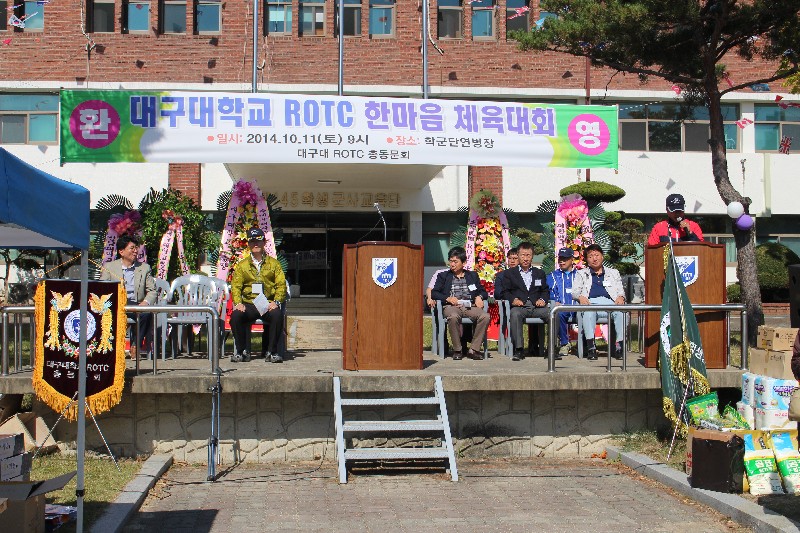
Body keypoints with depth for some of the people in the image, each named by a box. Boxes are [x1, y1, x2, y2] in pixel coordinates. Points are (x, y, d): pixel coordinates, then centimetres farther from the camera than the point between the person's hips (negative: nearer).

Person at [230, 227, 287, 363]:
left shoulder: (273, 263, 13)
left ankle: (271, 352, -21)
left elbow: (281, 285, 5)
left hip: (268, 304, -1)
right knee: (235, 316, -30)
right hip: (248, 305, 1)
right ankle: (241, 351, -13)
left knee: (277, 315, -34)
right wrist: (238, 303, -13)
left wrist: (276, 302, -13)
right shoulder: (242, 265, 16)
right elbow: (235, 286, 7)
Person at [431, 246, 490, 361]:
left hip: (470, 306, 2)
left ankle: (473, 349, -22)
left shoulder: (472, 275, 25)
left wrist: (479, 297, -2)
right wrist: (448, 298, -10)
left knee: (485, 316, -30)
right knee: (453, 317, -39)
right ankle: (457, 350, -23)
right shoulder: (443, 276, 20)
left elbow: (483, 292, 22)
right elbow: (434, 293, 8)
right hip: (451, 306, -2)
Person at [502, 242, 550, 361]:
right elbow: (505, 292, 10)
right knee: (515, 314, -38)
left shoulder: (540, 273, 27)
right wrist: (513, 299, -11)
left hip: (536, 306, 2)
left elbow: (545, 291, 20)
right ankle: (518, 349, -36)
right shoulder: (510, 274, 19)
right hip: (519, 306, -2)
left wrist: (542, 299, -3)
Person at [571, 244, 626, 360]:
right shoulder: (581, 274, 29)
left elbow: (621, 291, 20)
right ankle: (591, 346, -44)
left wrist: (620, 297, -5)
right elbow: (574, 291, 16)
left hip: (610, 302, 1)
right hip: (591, 302, -1)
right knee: (588, 311, -39)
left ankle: (619, 345, -36)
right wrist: (581, 297, -9)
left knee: (621, 311, -35)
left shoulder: (613, 273, 31)